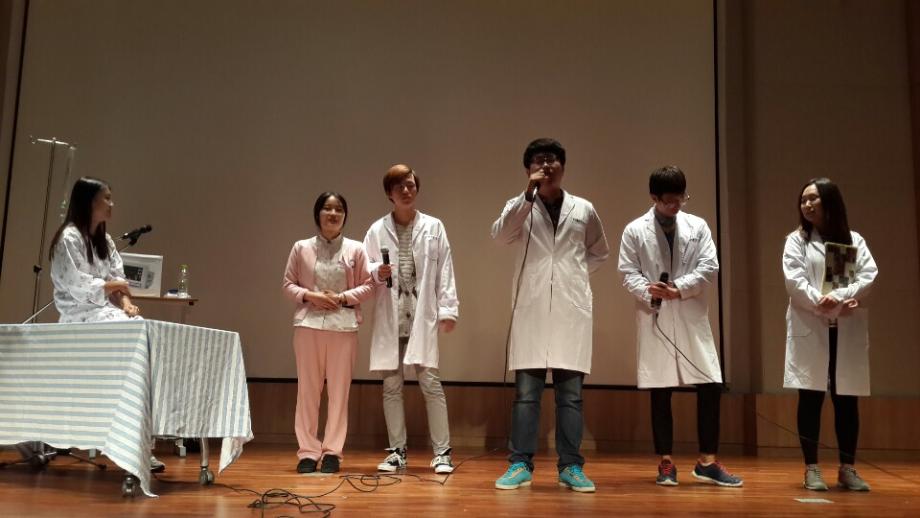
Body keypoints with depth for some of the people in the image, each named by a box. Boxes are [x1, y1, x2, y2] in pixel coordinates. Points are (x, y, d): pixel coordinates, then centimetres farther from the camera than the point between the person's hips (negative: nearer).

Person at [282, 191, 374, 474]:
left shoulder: (355, 249, 5)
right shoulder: (301, 248, 6)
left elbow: (369, 285, 5)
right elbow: (288, 284, 8)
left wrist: (343, 297, -9)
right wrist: (309, 296, -9)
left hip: (343, 325, 0)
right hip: (308, 323, 0)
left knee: (339, 390, 2)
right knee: (308, 389, 2)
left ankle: (332, 451, 10)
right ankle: (308, 451, 9)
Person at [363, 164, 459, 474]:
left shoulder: (434, 227, 6)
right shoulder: (377, 230, 7)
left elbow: (444, 271, 2)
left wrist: (447, 309, -5)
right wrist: (377, 273, -15)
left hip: (422, 317, -1)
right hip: (389, 318, 2)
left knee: (431, 383, -4)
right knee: (391, 386, 6)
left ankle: (442, 452, 5)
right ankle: (397, 451, 16)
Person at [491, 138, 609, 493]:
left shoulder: (584, 209, 12)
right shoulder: (520, 207, 9)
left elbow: (600, 252, 24)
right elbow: (499, 235, -12)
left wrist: (577, 274, 7)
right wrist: (530, 193, -16)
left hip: (572, 308, 1)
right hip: (531, 307, -1)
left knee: (570, 393, 3)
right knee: (526, 392, -1)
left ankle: (570, 466, 9)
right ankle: (520, 464, 5)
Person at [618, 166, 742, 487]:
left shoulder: (698, 226, 8)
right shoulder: (635, 230, 3)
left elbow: (709, 267, -1)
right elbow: (628, 273, -2)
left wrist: (679, 288, -15)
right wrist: (650, 291, -20)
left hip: (692, 320, 2)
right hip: (655, 321, -2)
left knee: (711, 387, -1)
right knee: (660, 394, 4)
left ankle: (707, 462, 12)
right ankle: (666, 463, 16)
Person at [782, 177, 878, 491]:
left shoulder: (854, 240, 12)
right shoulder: (796, 240, 8)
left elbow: (869, 275, -3)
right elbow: (794, 280, -6)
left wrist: (839, 297, -19)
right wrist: (820, 304, -22)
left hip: (847, 330, 2)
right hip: (810, 328, -1)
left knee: (846, 399, 5)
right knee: (811, 398, -1)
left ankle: (847, 469, 15)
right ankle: (812, 469, 5)